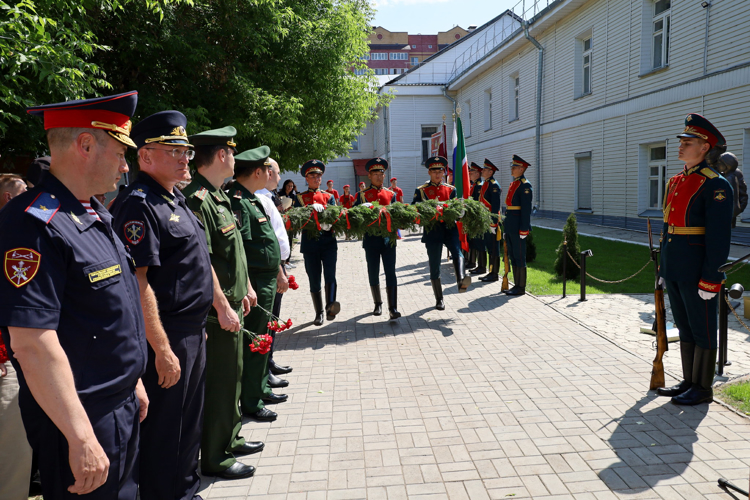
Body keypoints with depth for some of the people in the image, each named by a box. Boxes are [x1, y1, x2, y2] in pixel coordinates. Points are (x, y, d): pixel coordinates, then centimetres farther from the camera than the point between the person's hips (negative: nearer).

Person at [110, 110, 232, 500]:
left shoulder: (175, 200, 13)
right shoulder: (138, 204, -18)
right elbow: (137, 281, -24)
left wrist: (222, 306, 21)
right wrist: (162, 349, -25)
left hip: (193, 333, 10)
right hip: (167, 338, -10)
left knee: (190, 424, 21)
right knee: (164, 431, 5)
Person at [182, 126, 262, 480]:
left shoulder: (218, 196, 14)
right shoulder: (197, 199, -19)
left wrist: (244, 290, 19)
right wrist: (222, 306, -22)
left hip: (232, 304, 10)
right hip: (218, 309, -10)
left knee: (231, 375, 20)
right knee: (219, 380, 2)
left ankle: (230, 438, 36)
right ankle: (214, 457, 18)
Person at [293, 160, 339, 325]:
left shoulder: (329, 196, 13)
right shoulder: (300, 198, 9)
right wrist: (310, 208, -20)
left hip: (328, 242, 0)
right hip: (310, 244, 0)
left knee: (330, 275, -18)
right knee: (314, 280, 4)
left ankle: (330, 307, -28)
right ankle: (319, 313, 14)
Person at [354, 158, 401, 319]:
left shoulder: (391, 194, 12)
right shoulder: (362, 195, 5)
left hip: (388, 238, 1)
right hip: (371, 238, -1)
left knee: (390, 272, -4)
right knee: (373, 273, 8)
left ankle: (393, 308, -3)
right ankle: (378, 304, 24)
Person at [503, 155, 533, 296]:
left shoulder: (524, 185, -11)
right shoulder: (513, 184, 17)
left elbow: (526, 209, -17)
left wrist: (524, 230, -20)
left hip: (518, 227, -9)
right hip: (510, 226, 10)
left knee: (519, 257, -3)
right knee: (512, 256, 13)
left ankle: (521, 287, 5)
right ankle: (516, 285, 21)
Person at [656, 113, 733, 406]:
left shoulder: (715, 185, -13)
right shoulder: (676, 182, 13)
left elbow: (719, 238, -17)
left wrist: (710, 280, -19)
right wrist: (663, 265, 18)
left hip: (697, 273, -8)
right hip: (674, 271, 8)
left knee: (702, 330, 5)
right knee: (684, 327, 17)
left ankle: (703, 389, 18)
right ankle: (689, 382, 29)